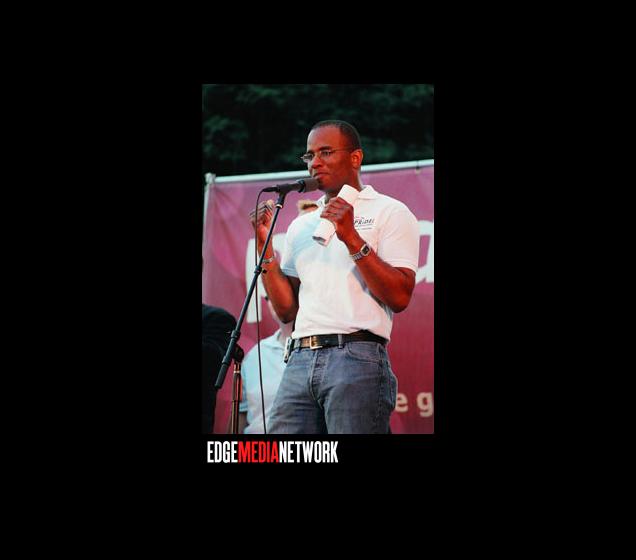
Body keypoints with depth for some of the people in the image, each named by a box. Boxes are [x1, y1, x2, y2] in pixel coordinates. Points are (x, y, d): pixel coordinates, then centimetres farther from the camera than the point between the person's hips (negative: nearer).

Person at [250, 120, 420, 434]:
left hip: (357, 358, -5)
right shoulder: (300, 226, 23)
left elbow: (400, 297, -6)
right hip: (300, 362, 5)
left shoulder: (389, 212, 6)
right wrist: (266, 246, 11)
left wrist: (352, 239, -11)